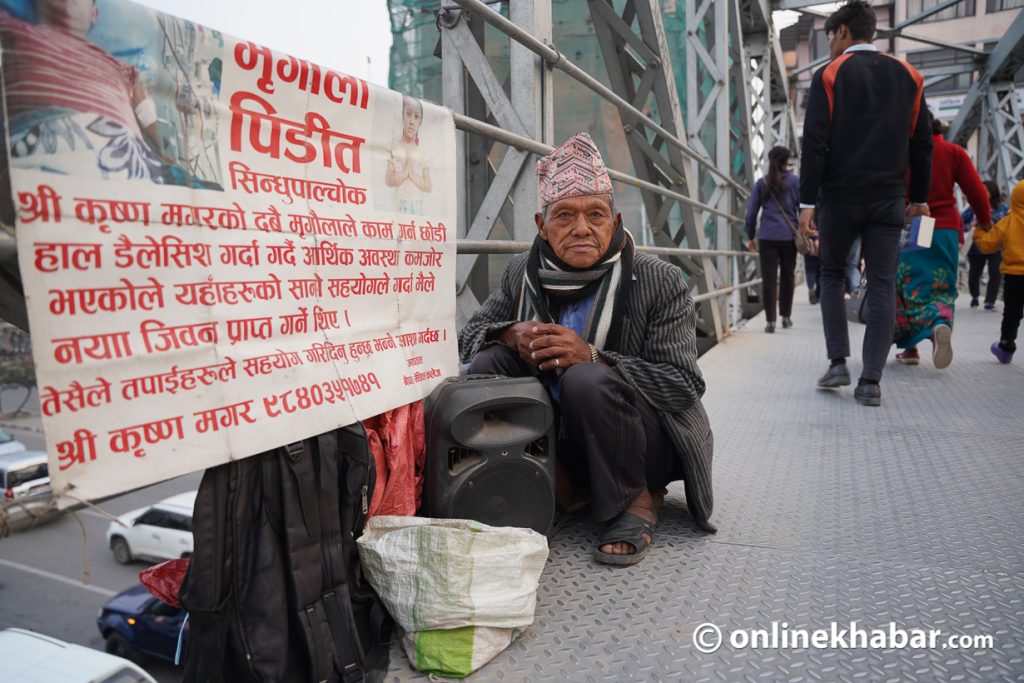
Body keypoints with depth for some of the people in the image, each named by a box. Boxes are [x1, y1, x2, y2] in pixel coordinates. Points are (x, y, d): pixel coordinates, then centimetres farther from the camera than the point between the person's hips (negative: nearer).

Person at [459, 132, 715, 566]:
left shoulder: (660, 282, -13)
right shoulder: (522, 274, -2)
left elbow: (685, 384, -18)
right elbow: (468, 335, 6)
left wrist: (592, 357, -32)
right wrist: (511, 335, -19)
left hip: (650, 446, -3)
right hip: (561, 442, 4)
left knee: (587, 380, -34)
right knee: (485, 366, -15)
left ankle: (638, 500, -8)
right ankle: (559, 486, -3)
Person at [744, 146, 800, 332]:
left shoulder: (762, 183, 6)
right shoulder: (796, 182, 3)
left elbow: (751, 212, 6)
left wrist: (750, 237, 14)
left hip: (767, 237, 0)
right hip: (789, 236, 0)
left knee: (769, 277, -1)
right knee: (788, 275, 14)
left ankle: (770, 320, -7)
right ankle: (786, 316, 23)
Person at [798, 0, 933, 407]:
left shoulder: (830, 74, 0)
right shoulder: (907, 75, 13)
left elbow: (815, 143, -8)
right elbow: (921, 144, 11)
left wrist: (807, 201, -8)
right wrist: (919, 198, 17)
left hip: (841, 195, -2)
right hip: (889, 199, 3)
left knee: (831, 274, 14)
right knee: (882, 286, 2)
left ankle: (838, 363, 7)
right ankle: (871, 381, -1)